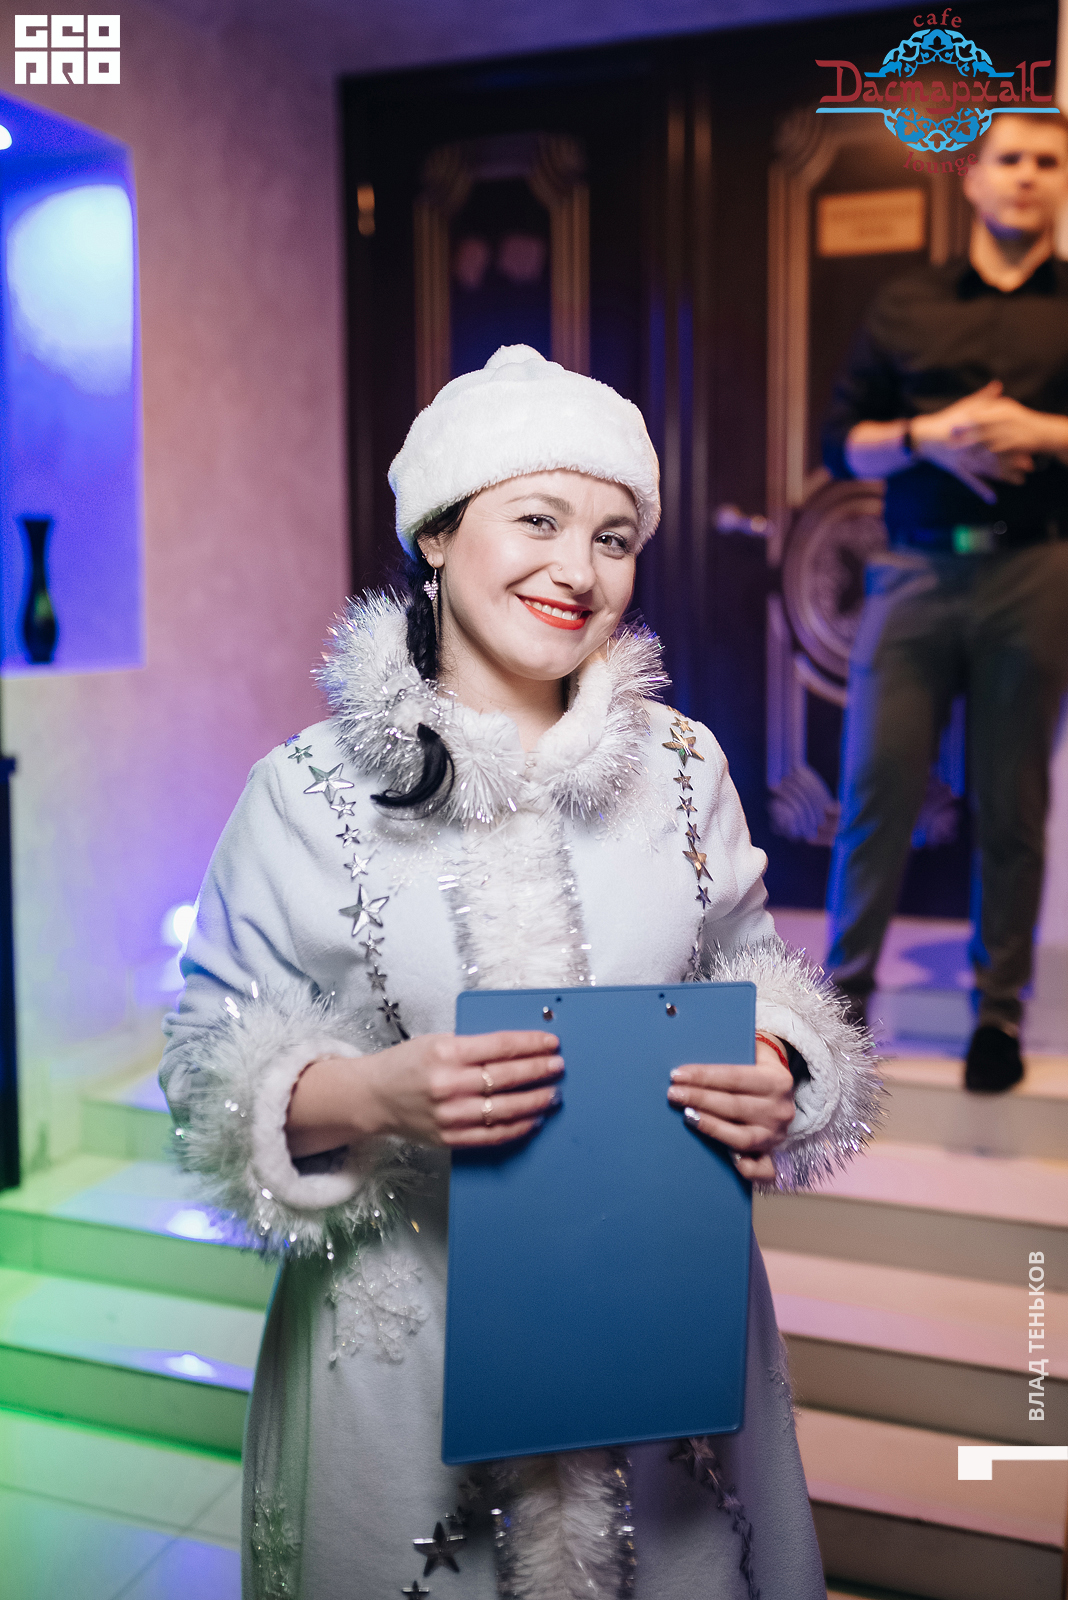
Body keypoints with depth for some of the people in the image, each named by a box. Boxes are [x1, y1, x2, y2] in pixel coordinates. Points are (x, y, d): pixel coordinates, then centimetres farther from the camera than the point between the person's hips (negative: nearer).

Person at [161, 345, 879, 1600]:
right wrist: (374, 1095, -24)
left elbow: (755, 983, 9)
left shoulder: (684, 765, 0)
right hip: (407, 1344, -2)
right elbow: (209, 1072, -6)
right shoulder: (309, 790, -9)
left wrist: (773, 1079, -13)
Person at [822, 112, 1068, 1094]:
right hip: (916, 573, 1)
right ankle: (846, 990, 10)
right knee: (877, 787, -2)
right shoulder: (905, 306, 14)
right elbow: (844, 445, 10)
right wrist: (928, 436, -8)